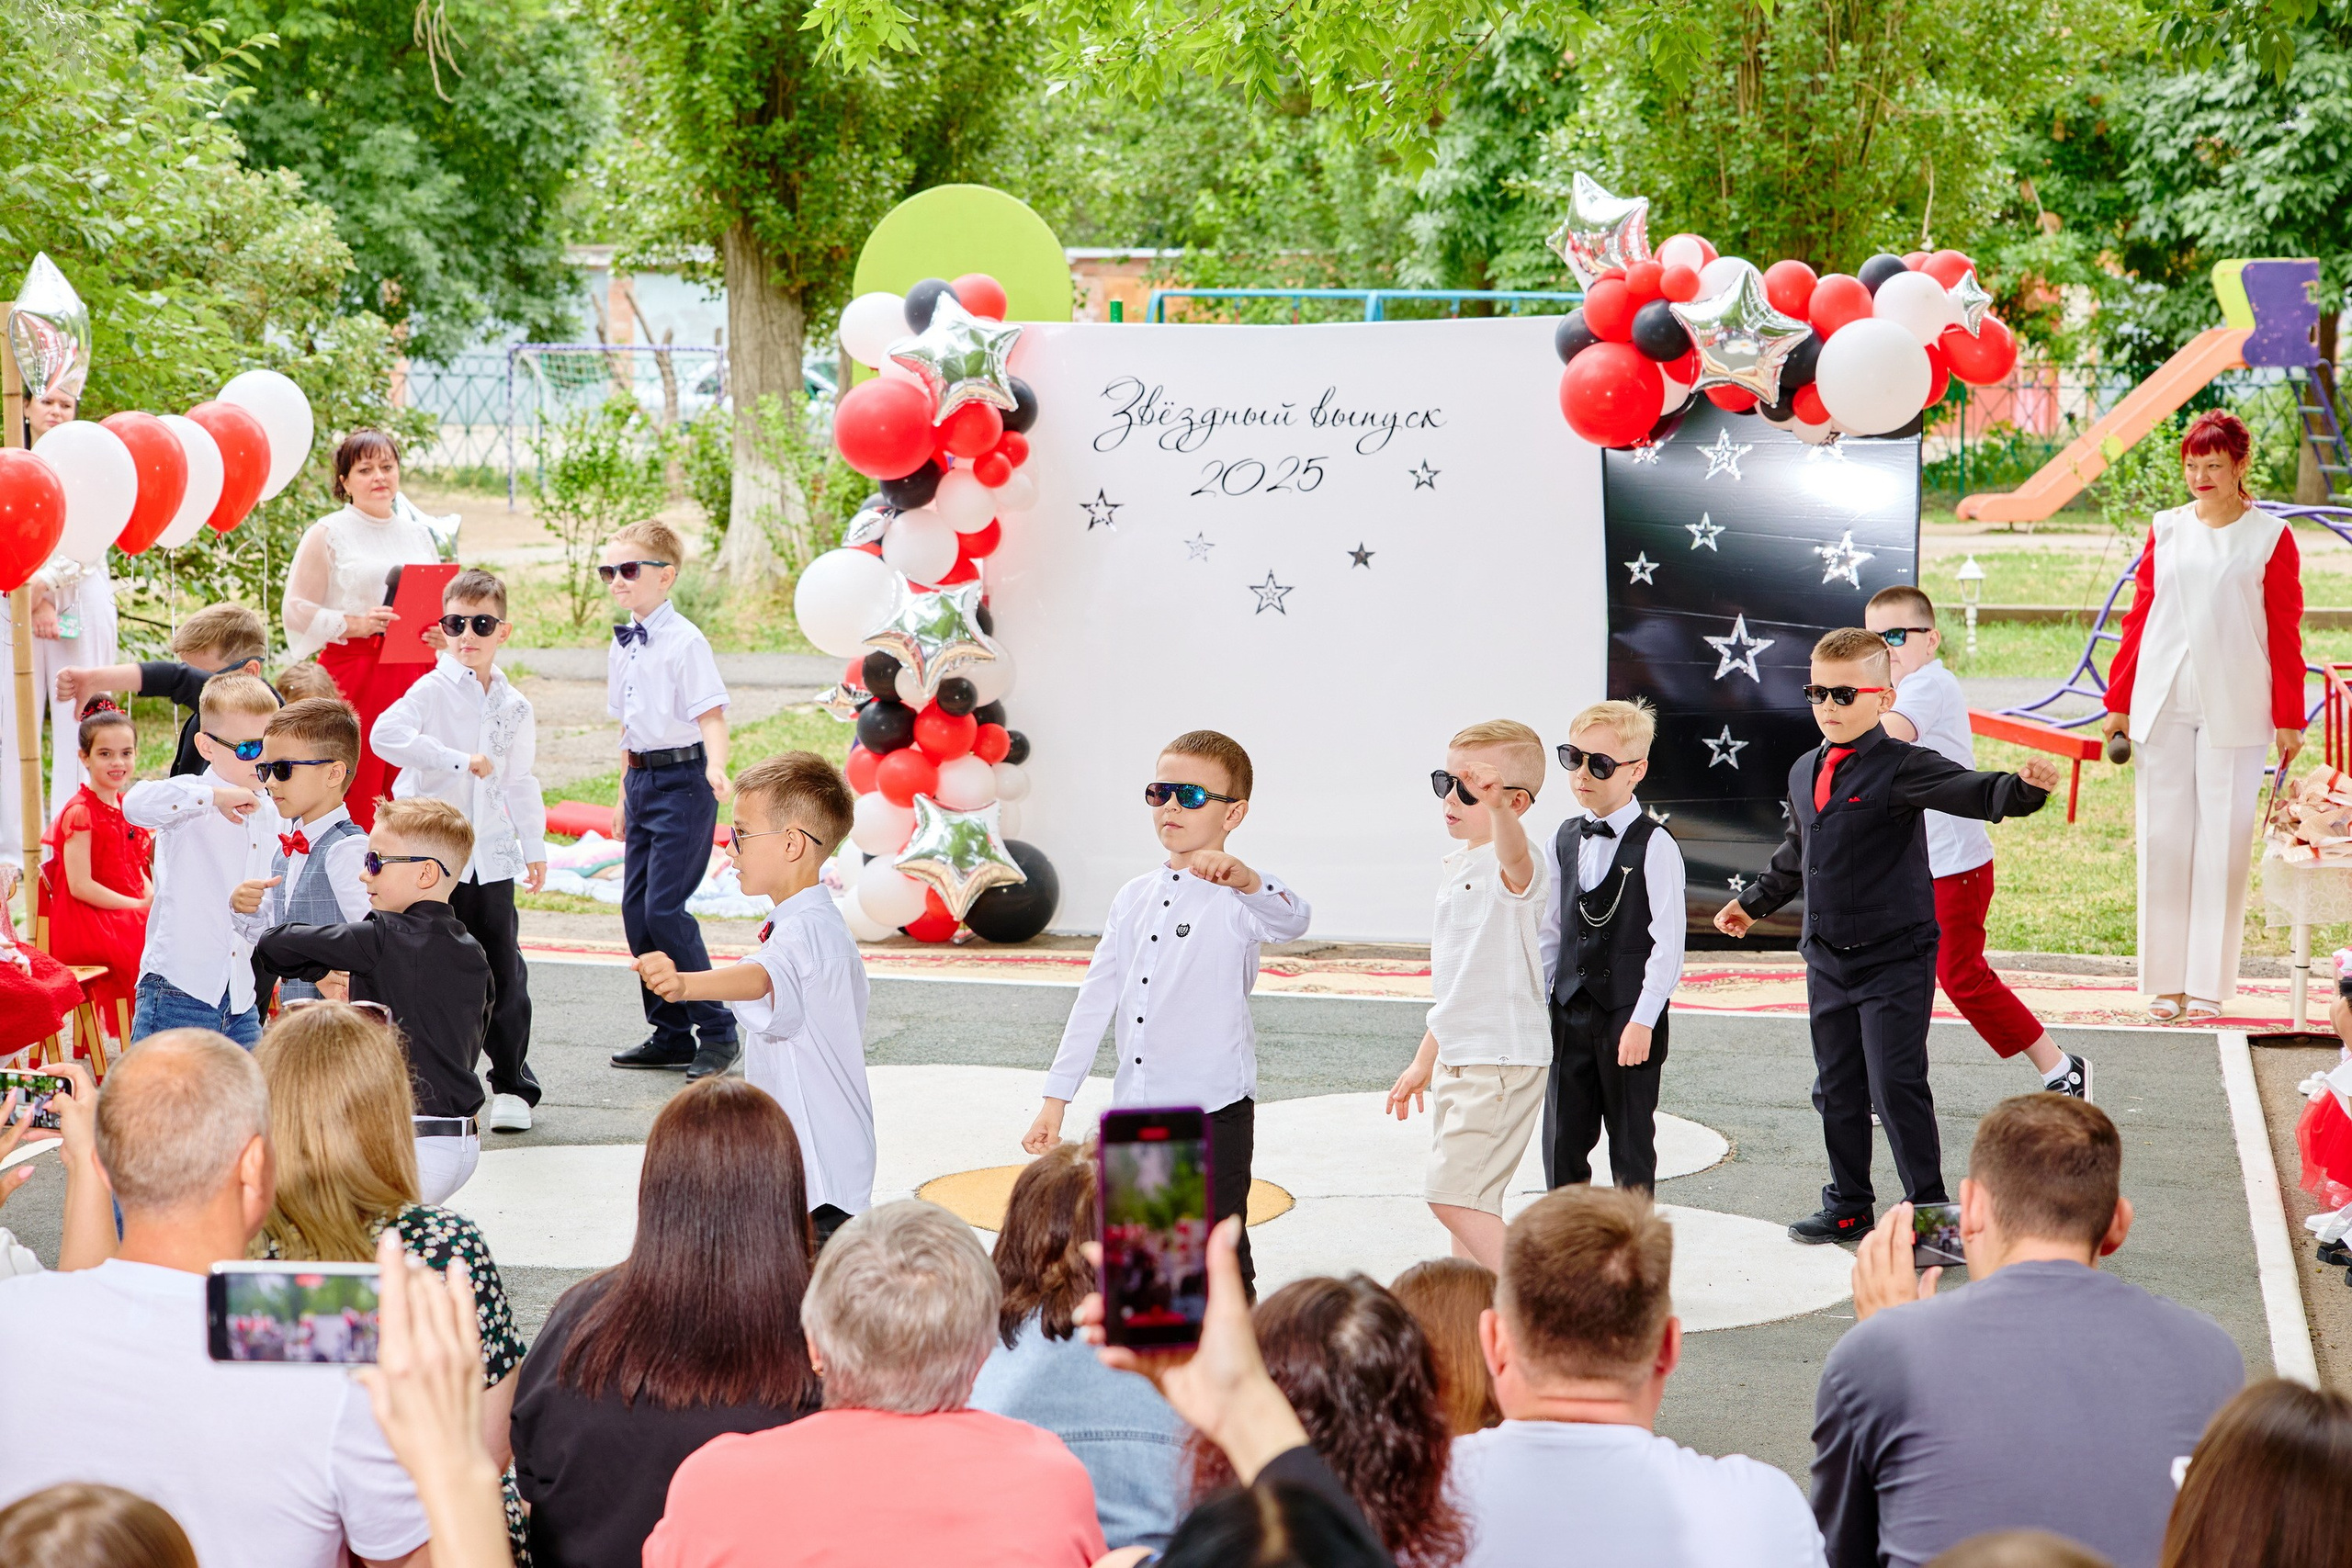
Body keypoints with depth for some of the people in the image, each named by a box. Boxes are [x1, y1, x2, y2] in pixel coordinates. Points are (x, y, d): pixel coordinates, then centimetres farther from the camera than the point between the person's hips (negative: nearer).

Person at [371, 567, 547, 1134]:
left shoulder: (515, 707, 11)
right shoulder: (433, 690, -6)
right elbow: (385, 735, -25)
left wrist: (535, 847, 23)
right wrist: (463, 762, -24)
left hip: (492, 858, 4)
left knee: (504, 970, 3)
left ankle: (511, 1085, 13)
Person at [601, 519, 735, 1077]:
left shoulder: (684, 641, -12)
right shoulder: (622, 644, 11)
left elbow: (711, 714, -19)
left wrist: (716, 767, -36)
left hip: (682, 780, -8)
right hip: (642, 779, 8)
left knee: (664, 908, -12)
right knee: (635, 908, 7)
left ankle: (717, 1032, -1)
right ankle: (671, 1032, 18)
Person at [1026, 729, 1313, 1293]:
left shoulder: (1236, 897, -8)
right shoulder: (1134, 897, 11)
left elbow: (1292, 920, -32)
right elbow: (1096, 998, 13)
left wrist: (1245, 880, -53)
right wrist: (1055, 1100, 10)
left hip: (1213, 1111, -6)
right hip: (1135, 1109, 6)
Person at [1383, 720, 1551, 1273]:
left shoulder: (1513, 863, -16)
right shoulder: (1454, 868, 14)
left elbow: (1514, 859, -45)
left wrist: (1497, 805, -65)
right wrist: (1424, 1061, 27)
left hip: (1502, 1058, -10)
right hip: (1457, 1057, 10)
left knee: (1452, 1193, -14)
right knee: (1466, 1202, 13)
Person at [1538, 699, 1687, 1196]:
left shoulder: (1654, 846, -9)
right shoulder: (1564, 840, 9)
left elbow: (1668, 941, -12)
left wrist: (1643, 1020, -16)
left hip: (1630, 1017, -5)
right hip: (1569, 1013, 5)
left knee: (1631, 1143, 5)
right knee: (1562, 1141, 8)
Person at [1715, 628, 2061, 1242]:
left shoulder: (1903, 768, -12)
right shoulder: (1805, 773, 10)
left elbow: (1973, 793, -28)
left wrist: (2024, 786, -48)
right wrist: (1754, 903, 40)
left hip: (1895, 958, -7)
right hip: (1827, 958, 7)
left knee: (1896, 1087, -8)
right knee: (1836, 1087, 14)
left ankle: (1928, 1208, 6)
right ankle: (1848, 1207, 28)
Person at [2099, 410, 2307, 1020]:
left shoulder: (2269, 537, 2)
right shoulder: (2166, 530, 9)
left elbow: (2285, 632, 2)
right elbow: (2138, 617, 12)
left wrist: (2289, 717, 0)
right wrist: (2118, 701, 9)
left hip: (2233, 710, -2)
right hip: (2162, 705, 2)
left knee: (2223, 839, 0)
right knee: (2162, 837, 2)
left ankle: (2208, 982, 8)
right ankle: (2165, 980, 10)